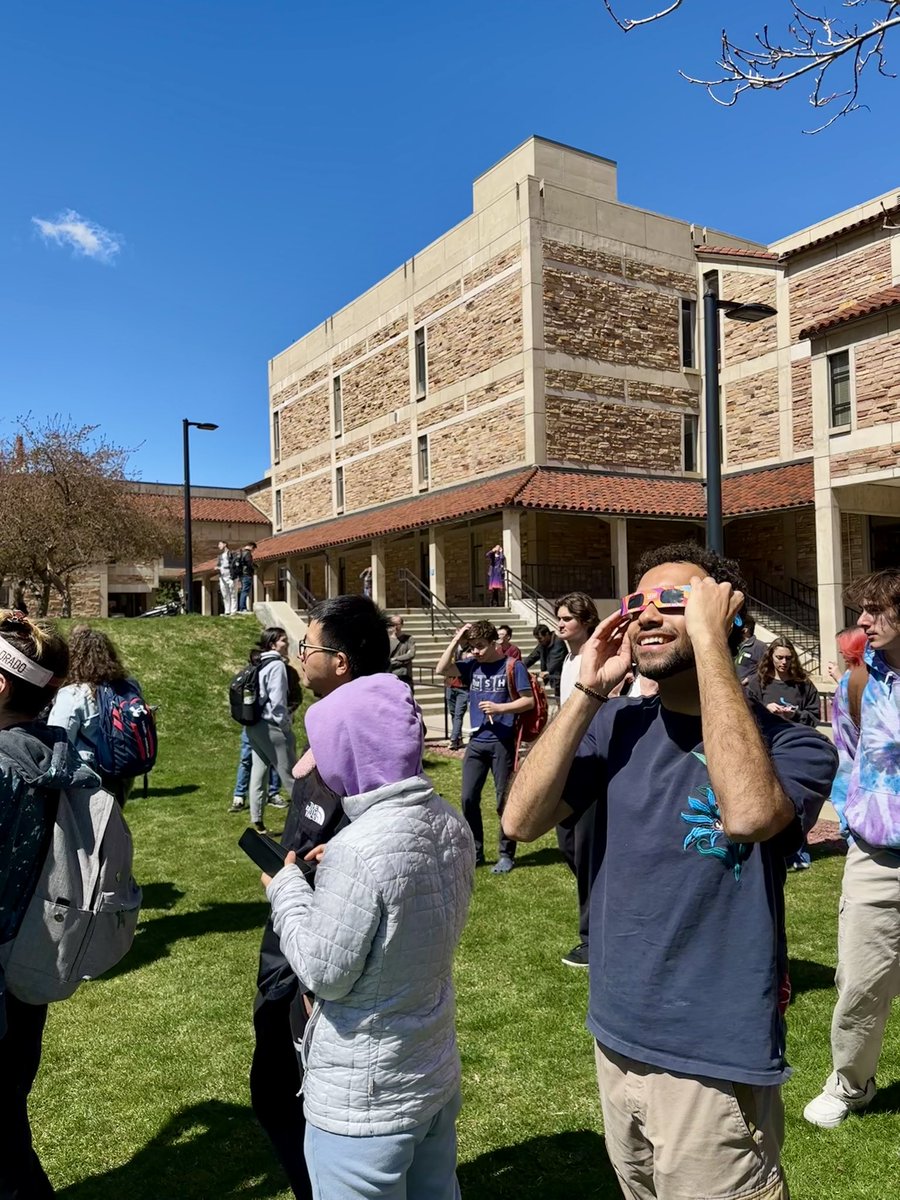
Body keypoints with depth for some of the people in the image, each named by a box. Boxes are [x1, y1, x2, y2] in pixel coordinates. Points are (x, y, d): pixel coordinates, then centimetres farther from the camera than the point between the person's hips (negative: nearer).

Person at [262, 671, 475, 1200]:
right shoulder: (451, 823, -4)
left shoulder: (359, 850, -28)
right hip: (438, 1074, 8)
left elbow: (324, 974, -19)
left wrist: (286, 886, -8)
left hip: (366, 1100, -7)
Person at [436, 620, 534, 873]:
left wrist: (499, 708, -18)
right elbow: (441, 669, -3)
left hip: (502, 742, -5)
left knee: (504, 800, 5)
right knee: (469, 799, 6)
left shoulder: (512, 666, -6)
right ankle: (475, 853, 20)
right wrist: (456, 640, -5)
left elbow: (529, 701, -7)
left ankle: (507, 855, 18)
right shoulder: (472, 665, 6)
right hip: (476, 741, 5)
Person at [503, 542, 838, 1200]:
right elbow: (521, 820, -13)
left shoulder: (792, 744, -15)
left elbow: (748, 813, -38)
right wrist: (588, 689, -18)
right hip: (617, 1035, 5)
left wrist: (708, 638, -32)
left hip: (714, 1060, -5)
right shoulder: (618, 725, -2)